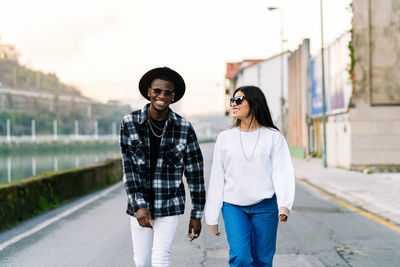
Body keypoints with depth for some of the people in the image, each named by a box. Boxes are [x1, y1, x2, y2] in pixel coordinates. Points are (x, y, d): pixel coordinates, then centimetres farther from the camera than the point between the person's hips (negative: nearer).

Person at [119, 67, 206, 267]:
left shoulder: (184, 128, -6)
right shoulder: (130, 123, -5)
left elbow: (195, 172, 0)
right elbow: (129, 167, -7)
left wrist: (196, 214, 0)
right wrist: (139, 204, -17)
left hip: (169, 205, -1)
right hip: (139, 204, 1)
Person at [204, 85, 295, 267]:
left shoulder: (273, 137, 2)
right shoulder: (225, 138, 7)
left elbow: (282, 173, -6)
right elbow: (217, 178, 8)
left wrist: (285, 204, -24)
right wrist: (212, 217, 6)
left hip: (265, 206, -1)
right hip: (233, 207, 1)